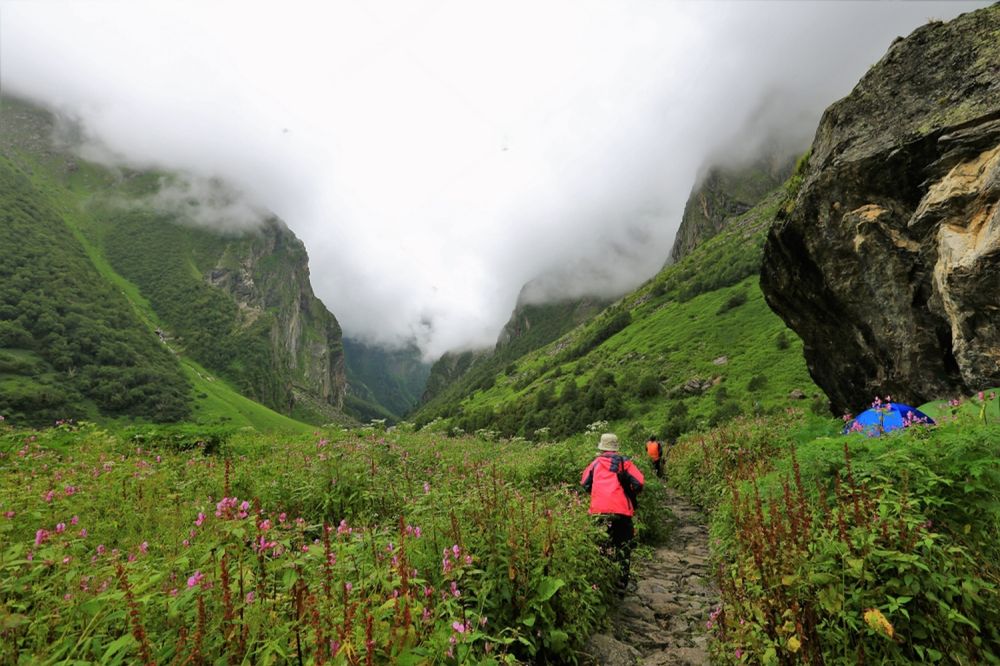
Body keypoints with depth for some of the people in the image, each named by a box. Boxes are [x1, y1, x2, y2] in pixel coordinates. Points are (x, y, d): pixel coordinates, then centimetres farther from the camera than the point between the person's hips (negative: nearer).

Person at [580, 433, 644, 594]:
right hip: (621, 511, -1)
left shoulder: (596, 463, 10)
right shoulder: (624, 462, 5)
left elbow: (584, 484, 11)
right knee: (623, 548, 12)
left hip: (599, 511, 1)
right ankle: (621, 585, 11)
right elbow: (639, 483, -1)